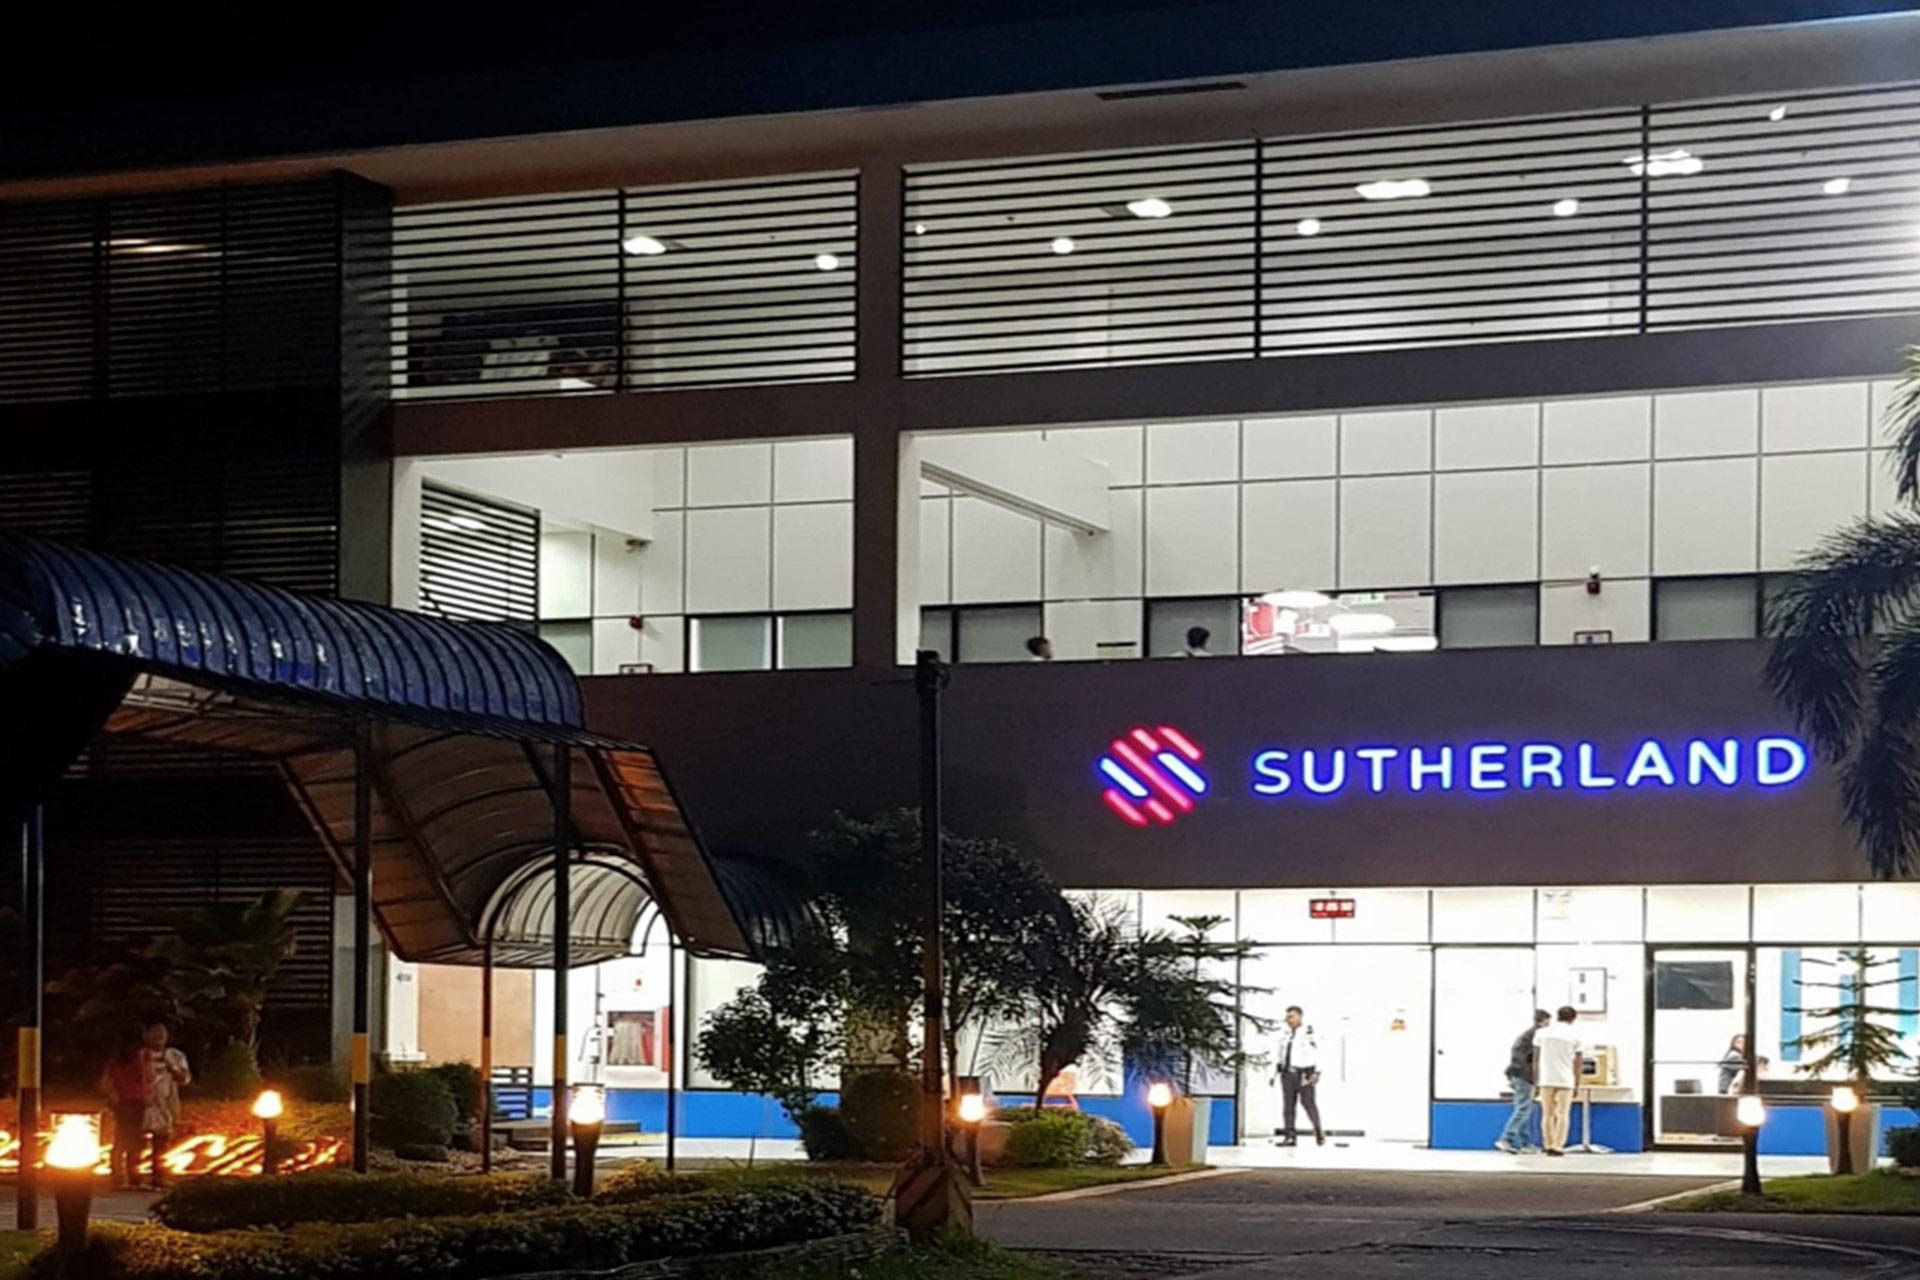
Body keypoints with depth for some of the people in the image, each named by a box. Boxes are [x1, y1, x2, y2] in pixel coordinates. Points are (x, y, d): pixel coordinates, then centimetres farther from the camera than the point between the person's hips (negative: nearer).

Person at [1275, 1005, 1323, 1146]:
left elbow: (1317, 1054, -12)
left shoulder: (1308, 1032, -9)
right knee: (1288, 1104, 0)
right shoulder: (1285, 1032, 10)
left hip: (1304, 1074, -6)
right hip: (1288, 1074, 6)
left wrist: (1316, 1073, -19)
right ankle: (1291, 1137, -2)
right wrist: (1276, 1071, 16)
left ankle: (1318, 1131, 13)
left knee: (1308, 1103, -5)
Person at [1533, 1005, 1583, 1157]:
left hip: (1546, 1079, 2)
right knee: (1563, 1114, 0)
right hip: (1565, 1080, -2)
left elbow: (1536, 1059, 6)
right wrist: (1577, 1084, 10)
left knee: (1547, 1114, 9)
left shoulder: (1542, 1032, 5)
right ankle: (1558, 1145, -10)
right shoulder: (1574, 1035, 1)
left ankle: (1548, 1145, 7)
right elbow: (1577, 1063, 3)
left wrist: (1536, 1080, 13)